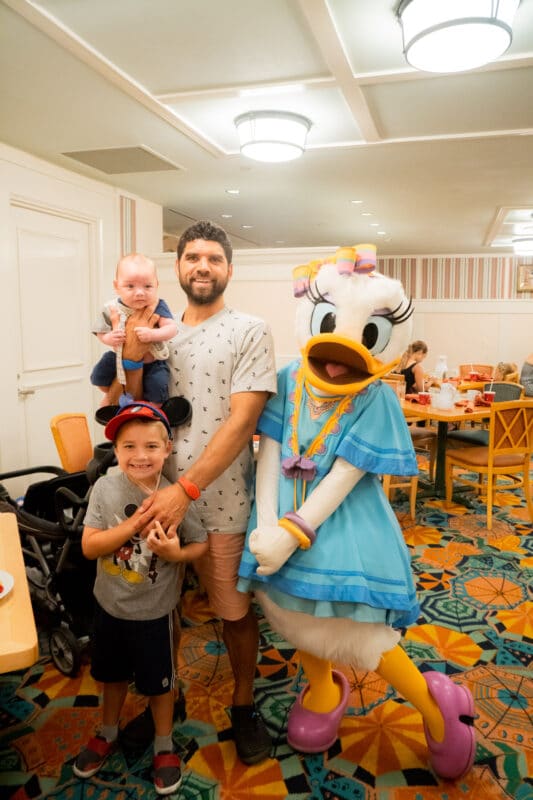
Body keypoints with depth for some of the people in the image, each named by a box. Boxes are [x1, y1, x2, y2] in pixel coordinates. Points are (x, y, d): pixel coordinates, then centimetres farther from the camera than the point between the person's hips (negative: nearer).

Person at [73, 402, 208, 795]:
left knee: (159, 681, 17)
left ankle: (164, 745, 43)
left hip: (155, 611, -2)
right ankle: (108, 733, 53)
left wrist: (177, 553, -30)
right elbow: (89, 546, -16)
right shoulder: (105, 488, -16)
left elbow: (201, 545, -9)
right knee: (114, 673, 26)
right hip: (110, 604, 3)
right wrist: (132, 524, -30)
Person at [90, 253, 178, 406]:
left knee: (157, 389, -18)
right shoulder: (112, 309, -13)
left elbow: (172, 328, -27)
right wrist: (109, 338, -28)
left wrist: (152, 334, -44)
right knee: (99, 374, -1)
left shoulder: (157, 307, -19)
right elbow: (101, 333, -4)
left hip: (152, 362, -2)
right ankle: (110, 394, 34)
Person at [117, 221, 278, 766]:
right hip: (159, 497, 4)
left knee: (235, 613, 11)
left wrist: (186, 489, -20)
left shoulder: (249, 331, -6)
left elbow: (242, 420, -15)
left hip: (221, 504, -3)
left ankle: (243, 705, 36)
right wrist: (132, 353, -10)